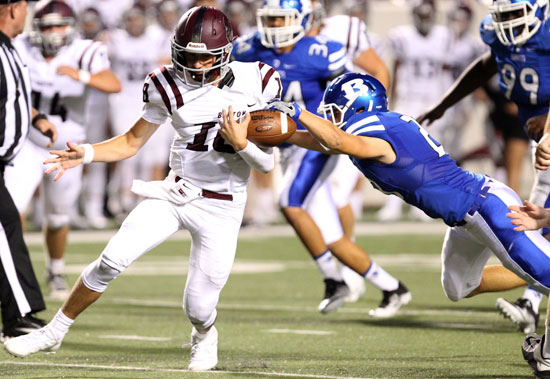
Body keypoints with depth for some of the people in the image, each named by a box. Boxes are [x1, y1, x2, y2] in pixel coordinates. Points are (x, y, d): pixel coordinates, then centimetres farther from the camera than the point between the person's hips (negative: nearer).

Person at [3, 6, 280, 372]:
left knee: (199, 307, -3)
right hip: (176, 192, 2)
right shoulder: (170, 88, -6)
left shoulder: (256, 83, -10)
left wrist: (240, 143, -25)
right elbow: (132, 142, 5)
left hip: (222, 208, -2)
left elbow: (267, 162, -5)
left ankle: (205, 336, 36)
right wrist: (86, 153, -11)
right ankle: (54, 331, 6)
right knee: (112, 260, -13)